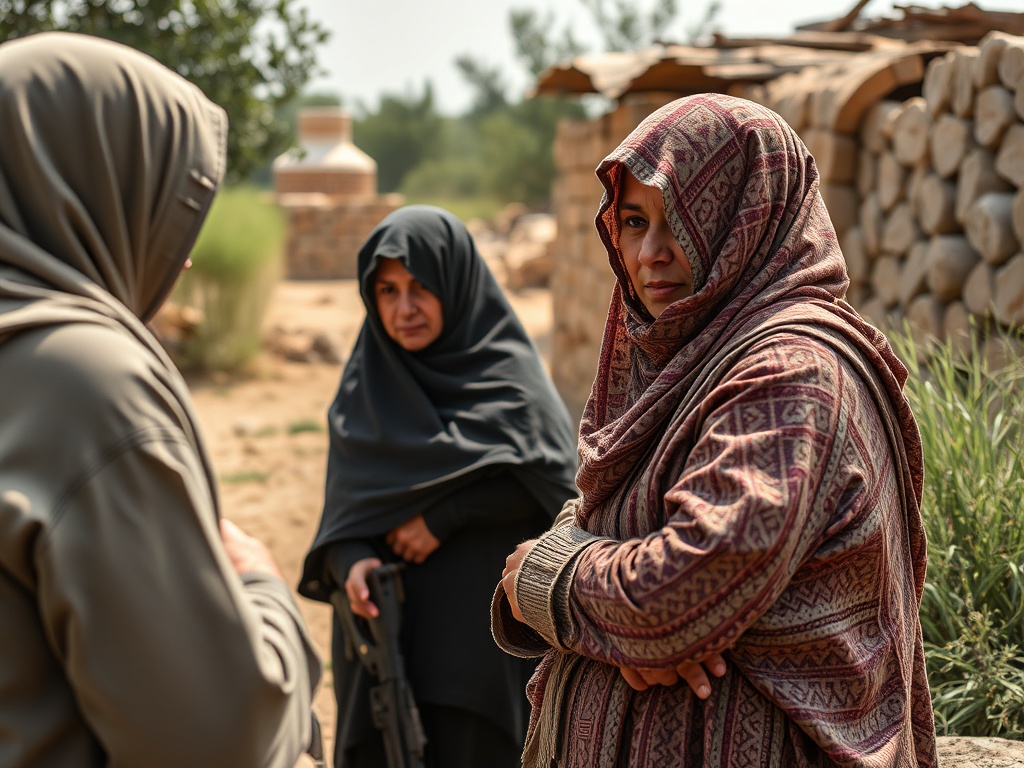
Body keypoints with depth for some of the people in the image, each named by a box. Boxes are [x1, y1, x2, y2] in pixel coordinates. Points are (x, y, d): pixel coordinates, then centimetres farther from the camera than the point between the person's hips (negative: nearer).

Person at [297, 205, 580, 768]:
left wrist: (443, 516, -17)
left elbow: (552, 473, -14)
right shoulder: (363, 387, 7)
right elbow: (342, 510, 2)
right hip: (384, 628, 3)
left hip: (483, 632, -3)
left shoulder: (504, 367, -1)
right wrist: (350, 565, -19)